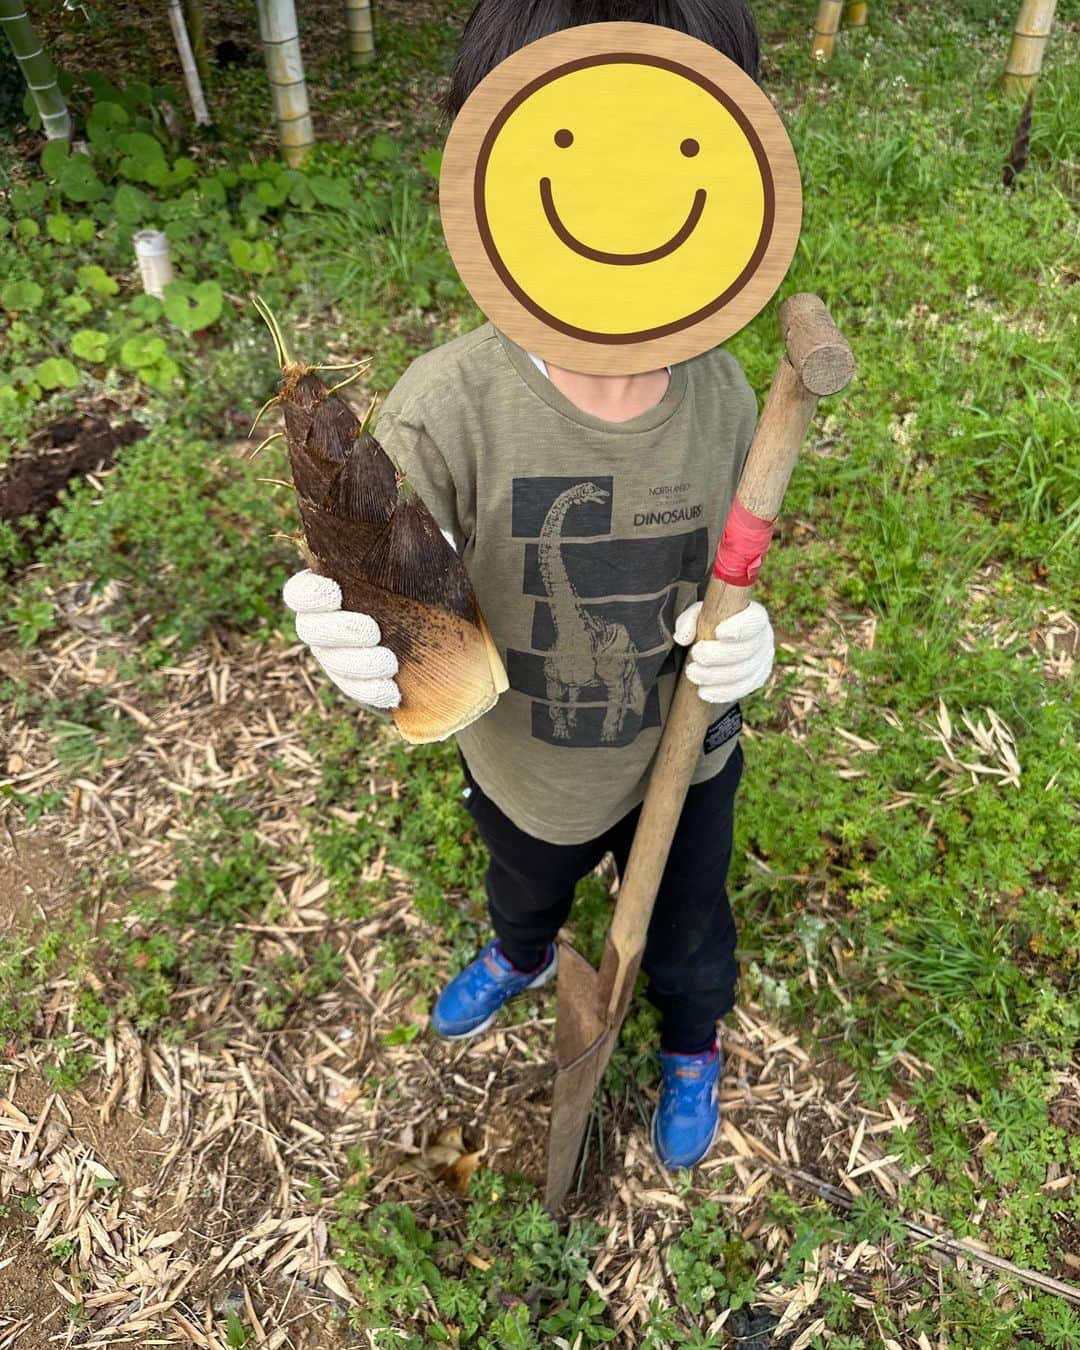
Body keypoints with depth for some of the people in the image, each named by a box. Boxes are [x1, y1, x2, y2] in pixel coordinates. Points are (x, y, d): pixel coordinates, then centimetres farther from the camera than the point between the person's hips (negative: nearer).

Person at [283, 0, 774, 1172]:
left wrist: (741, 639, -28)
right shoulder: (446, 409, -31)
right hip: (523, 771, 0)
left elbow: (721, 583, -5)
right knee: (524, 892, 34)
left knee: (685, 939, 28)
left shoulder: (724, 398, -20)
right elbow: (401, 617, -32)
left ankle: (692, 1048, 66)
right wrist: (358, 651, -57)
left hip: (684, 767, 1)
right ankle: (521, 960, 73)